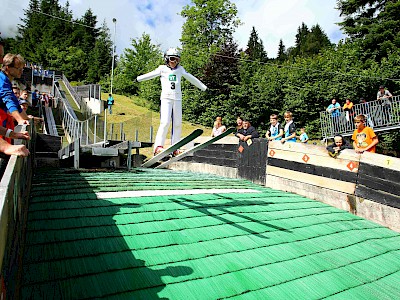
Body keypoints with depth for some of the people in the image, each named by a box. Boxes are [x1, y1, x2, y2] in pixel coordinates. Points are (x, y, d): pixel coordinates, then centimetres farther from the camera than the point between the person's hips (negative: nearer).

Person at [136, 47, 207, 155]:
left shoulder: (180, 69, 16)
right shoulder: (162, 69, 9)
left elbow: (191, 78, 23)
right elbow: (151, 74, -1)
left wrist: (203, 87, 30)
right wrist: (138, 78, -13)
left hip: (177, 99, 4)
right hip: (166, 98, -3)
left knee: (177, 124, 2)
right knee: (165, 122, -15)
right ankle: (158, 146, -9)